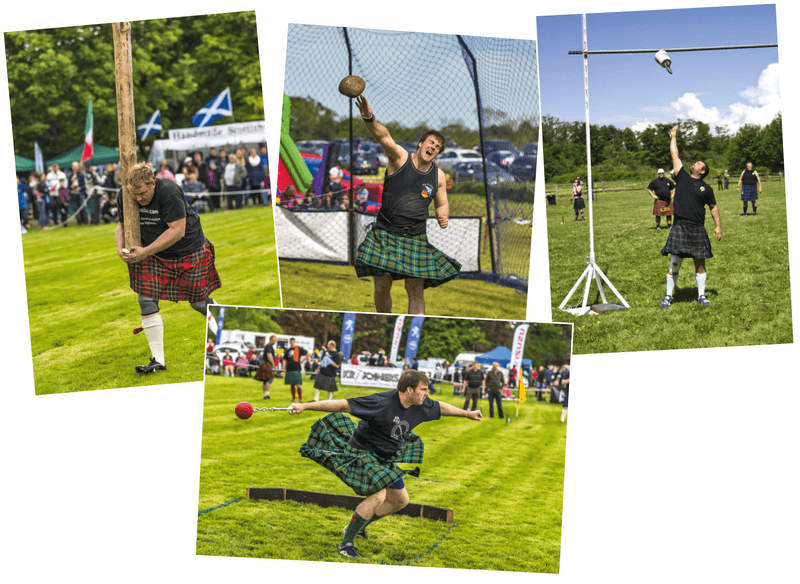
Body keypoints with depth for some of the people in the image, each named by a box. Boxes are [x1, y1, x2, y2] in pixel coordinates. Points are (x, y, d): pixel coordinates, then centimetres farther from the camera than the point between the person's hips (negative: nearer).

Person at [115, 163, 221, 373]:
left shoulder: (168, 192, -28)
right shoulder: (127, 196, -10)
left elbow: (177, 230, -28)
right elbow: (122, 224, 6)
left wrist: (145, 251, -29)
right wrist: (120, 248, -15)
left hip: (189, 251, -5)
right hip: (153, 254, 5)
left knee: (198, 302, 5)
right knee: (146, 300, -10)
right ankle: (158, 360, -4)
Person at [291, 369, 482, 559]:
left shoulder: (421, 406, -6)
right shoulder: (382, 403, -30)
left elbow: (441, 407, 17)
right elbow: (342, 405, -30)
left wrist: (467, 414, 28)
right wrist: (305, 406, -33)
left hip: (384, 461, 9)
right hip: (362, 454, -9)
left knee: (401, 500, 16)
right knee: (378, 496, -27)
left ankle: (357, 526, 31)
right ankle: (346, 544, -14)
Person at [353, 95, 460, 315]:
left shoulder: (438, 175, 6)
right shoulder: (401, 158, -5)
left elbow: (442, 204, 20)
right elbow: (383, 136, -24)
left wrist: (443, 216, -4)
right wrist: (369, 118, -43)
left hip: (415, 239, 2)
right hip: (385, 235, -2)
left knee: (416, 291, -5)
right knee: (382, 288, -2)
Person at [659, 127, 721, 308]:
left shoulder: (706, 188, 9)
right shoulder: (682, 177, 8)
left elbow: (713, 207, 15)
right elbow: (675, 156, 13)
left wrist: (718, 226, 8)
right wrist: (673, 137, 20)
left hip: (698, 230, 1)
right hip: (679, 227, -1)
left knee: (700, 264, 6)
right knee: (674, 263, -3)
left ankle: (701, 295, 16)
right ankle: (669, 296, 4)